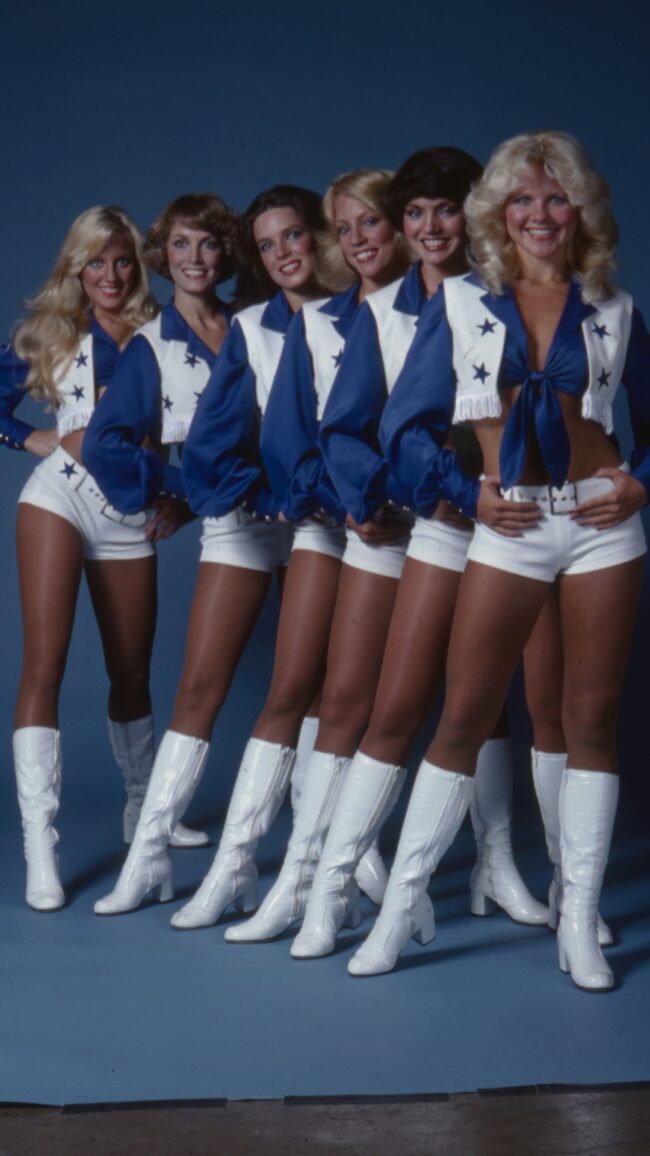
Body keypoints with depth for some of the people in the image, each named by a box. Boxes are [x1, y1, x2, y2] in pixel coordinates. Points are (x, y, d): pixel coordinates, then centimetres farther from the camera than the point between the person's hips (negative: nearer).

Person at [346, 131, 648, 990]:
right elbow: (411, 426, 5)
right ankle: (404, 901, 11)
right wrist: (469, 494, -4)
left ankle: (579, 919, 13)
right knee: (463, 717, -1)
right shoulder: (465, 303, 6)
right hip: (510, 528, -1)